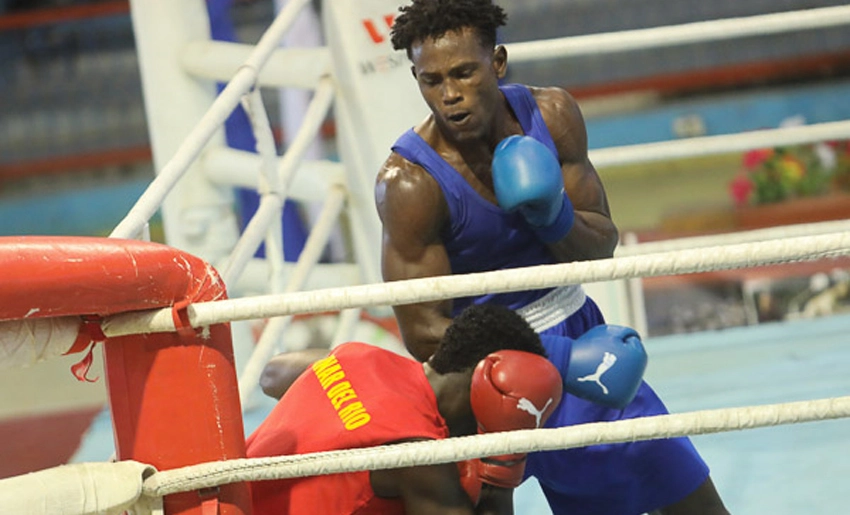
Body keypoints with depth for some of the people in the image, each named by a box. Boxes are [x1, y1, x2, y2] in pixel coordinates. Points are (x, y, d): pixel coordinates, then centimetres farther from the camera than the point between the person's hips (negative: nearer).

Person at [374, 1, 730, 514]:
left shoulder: (551, 114, -10)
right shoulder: (409, 182, -25)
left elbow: (602, 246, -3)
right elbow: (425, 334, -25)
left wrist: (553, 216, -27)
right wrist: (566, 362, -28)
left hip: (579, 331, 5)